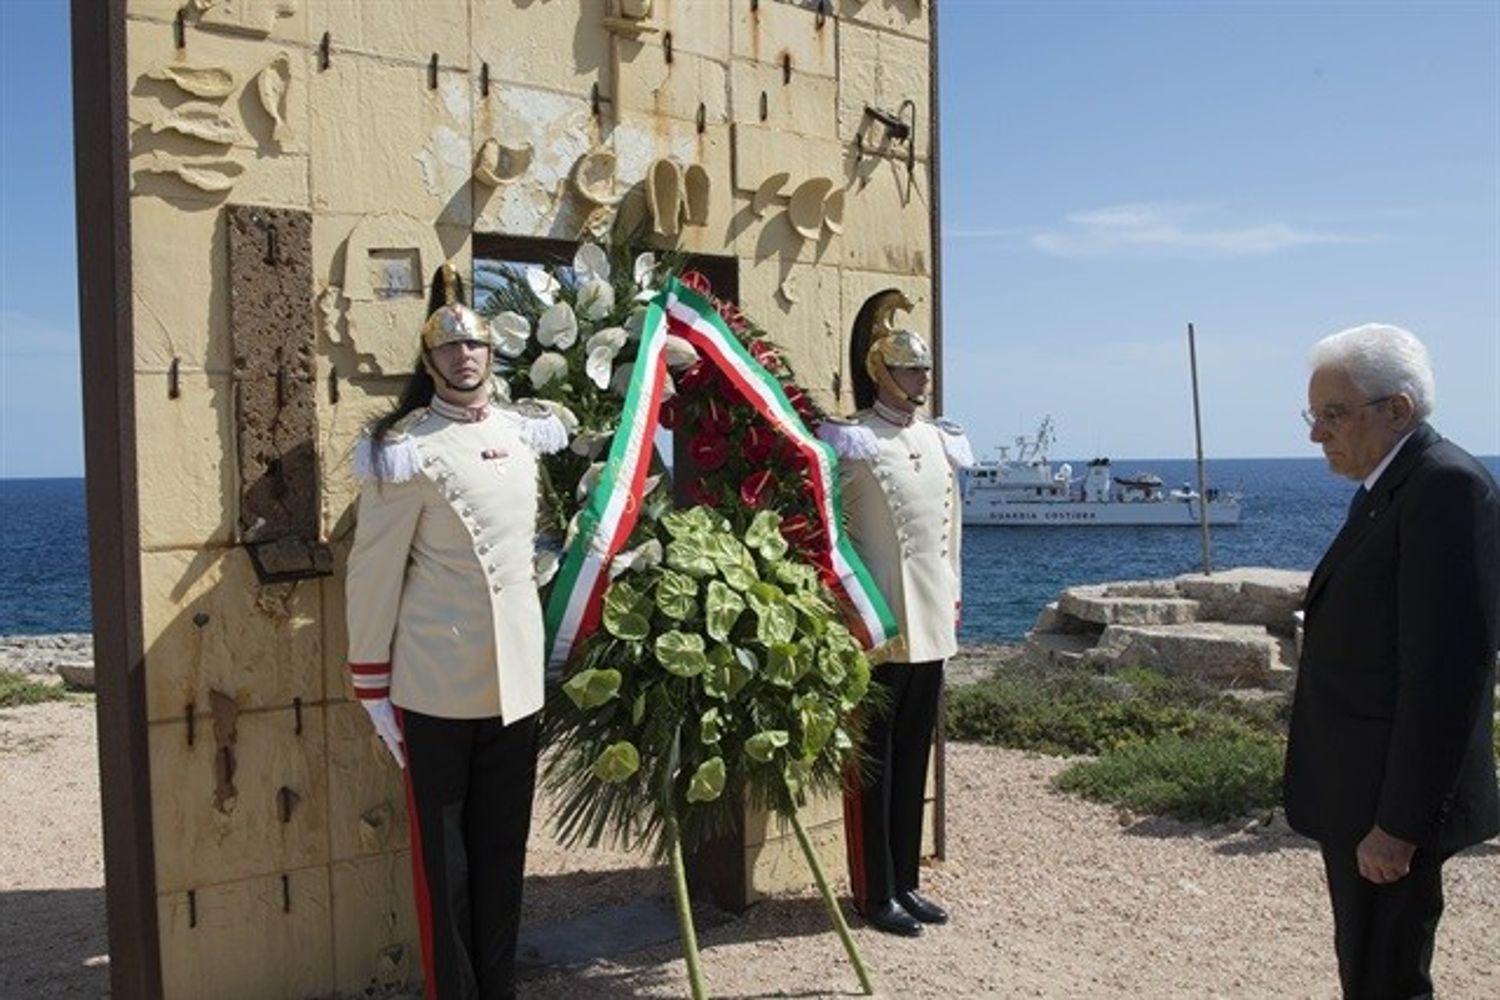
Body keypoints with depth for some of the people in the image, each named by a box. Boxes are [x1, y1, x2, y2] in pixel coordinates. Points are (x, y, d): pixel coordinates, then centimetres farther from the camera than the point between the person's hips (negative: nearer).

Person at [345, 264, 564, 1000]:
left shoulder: (524, 433, 7)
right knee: (443, 853, 7)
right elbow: (373, 573, -9)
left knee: (504, 845, 14)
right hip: (436, 684, -5)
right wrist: (372, 686, -7)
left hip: (517, 677, 5)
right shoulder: (407, 449, -11)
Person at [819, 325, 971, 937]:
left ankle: (905, 881, 26)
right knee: (873, 762, 2)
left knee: (915, 756, 14)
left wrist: (952, 594, 17)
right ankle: (874, 893, 13)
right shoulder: (853, 440, -8)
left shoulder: (942, 440, 13)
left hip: (931, 625, 7)